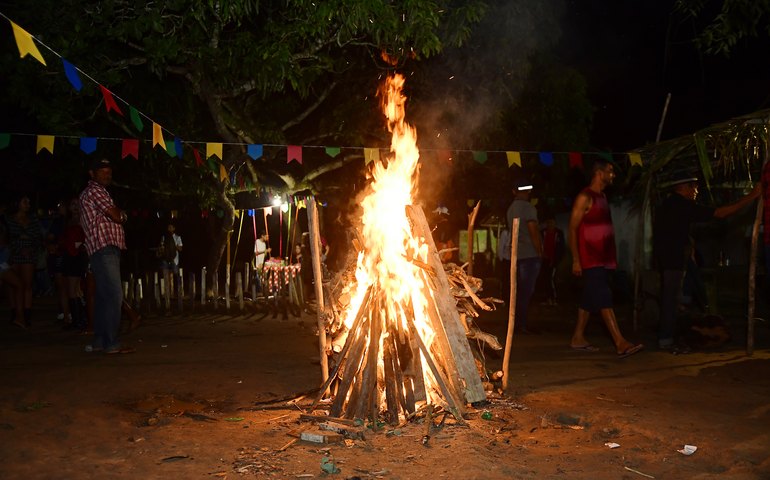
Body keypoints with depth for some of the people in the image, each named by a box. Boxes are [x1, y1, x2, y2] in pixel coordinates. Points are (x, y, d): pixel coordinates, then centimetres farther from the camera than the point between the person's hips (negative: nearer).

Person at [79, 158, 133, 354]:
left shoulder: (97, 191, 27)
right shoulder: (94, 191, -6)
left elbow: (114, 218, 23)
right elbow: (117, 217, -13)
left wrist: (117, 214, 3)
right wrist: (121, 213, 8)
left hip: (106, 250, 11)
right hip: (104, 248, -11)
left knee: (103, 297, 11)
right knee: (114, 295, -13)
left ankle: (99, 341, 15)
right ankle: (111, 343, -14)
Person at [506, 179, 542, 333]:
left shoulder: (511, 209, 14)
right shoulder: (528, 207, -10)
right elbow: (534, 233, -15)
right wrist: (540, 252, -7)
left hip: (516, 254, 8)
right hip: (529, 254, -8)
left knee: (519, 290, 11)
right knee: (527, 290, -6)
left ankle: (518, 323, 14)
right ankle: (522, 325, -6)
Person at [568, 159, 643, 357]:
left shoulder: (602, 197, 17)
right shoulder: (585, 197, -10)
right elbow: (572, 229, -13)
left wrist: (611, 257, 17)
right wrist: (576, 260, -17)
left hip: (602, 258, 9)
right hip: (590, 259, -9)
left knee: (589, 300, 11)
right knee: (604, 299, -12)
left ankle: (578, 338, 17)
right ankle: (620, 343, -16)